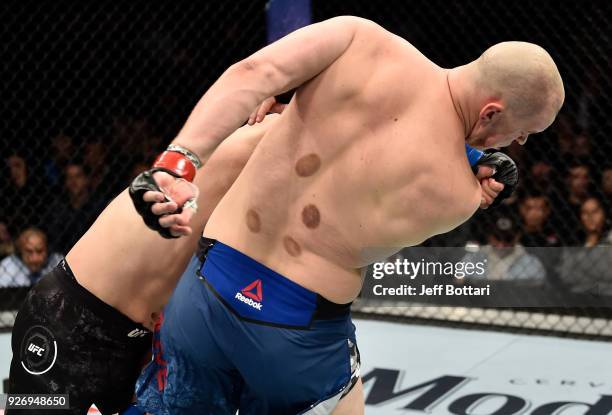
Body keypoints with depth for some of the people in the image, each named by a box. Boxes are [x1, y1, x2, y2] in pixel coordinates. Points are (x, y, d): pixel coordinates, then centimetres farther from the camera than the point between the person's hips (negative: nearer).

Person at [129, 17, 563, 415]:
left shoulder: (363, 39, -6)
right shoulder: (459, 196, -10)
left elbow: (252, 73, -16)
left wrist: (177, 162, -18)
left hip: (207, 294, 3)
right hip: (305, 335, -2)